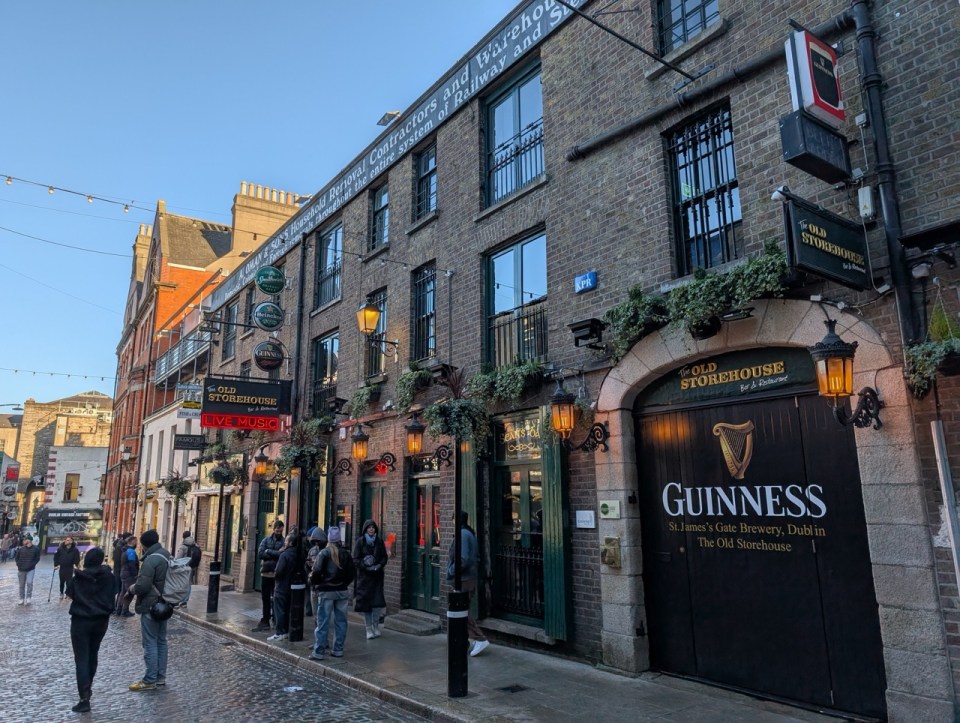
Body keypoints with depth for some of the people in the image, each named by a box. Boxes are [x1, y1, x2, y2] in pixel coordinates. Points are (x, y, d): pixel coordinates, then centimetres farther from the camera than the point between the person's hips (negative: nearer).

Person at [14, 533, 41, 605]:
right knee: (22, 585, 11)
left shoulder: (36, 549, -5)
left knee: (29, 583, -19)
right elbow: (16, 557, 8)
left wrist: (31, 565, -13)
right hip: (21, 569, 3)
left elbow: (37, 559, -2)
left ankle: (28, 598, -9)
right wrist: (18, 564, -4)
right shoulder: (21, 548, -1)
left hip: (30, 569, -3)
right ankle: (22, 599, 23)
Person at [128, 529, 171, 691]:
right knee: (161, 641, 14)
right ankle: (161, 676, 22)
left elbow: (143, 585, -24)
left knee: (150, 643, -2)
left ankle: (150, 680, 3)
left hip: (150, 606, -9)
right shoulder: (166, 556, 10)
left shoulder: (151, 559, -21)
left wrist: (132, 588, -3)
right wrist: (137, 586, 18)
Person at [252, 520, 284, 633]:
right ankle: (265, 620, 20)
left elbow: (282, 555, -17)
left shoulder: (284, 542, -1)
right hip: (265, 573, 4)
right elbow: (260, 554, -4)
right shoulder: (266, 540, 9)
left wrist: (268, 551, -12)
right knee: (265, 598, 11)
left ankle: (276, 619, 10)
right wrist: (275, 555, -11)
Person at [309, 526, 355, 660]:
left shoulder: (324, 553, -8)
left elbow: (317, 571, -17)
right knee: (340, 621, 10)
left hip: (326, 591, -4)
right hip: (342, 591, 4)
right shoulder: (345, 554, 5)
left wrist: (314, 580, 3)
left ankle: (319, 651, 2)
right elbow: (353, 572, 4)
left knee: (323, 622, 1)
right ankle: (338, 650, 14)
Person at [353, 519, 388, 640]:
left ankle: (376, 626, 12)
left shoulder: (379, 542, 7)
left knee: (377, 602, -7)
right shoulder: (360, 542, -1)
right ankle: (369, 629, 12)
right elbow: (355, 559, -5)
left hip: (377, 576, 2)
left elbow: (384, 557, 9)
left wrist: (379, 565, -10)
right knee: (365, 602, 0)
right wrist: (366, 567, -17)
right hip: (364, 576, -1)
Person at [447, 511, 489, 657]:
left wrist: (450, 572, -13)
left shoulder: (462, 534, -18)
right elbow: (476, 557, 20)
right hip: (470, 577, 10)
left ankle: (480, 639, -7)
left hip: (463, 579, -10)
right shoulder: (470, 534, 14)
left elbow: (463, 559, -24)